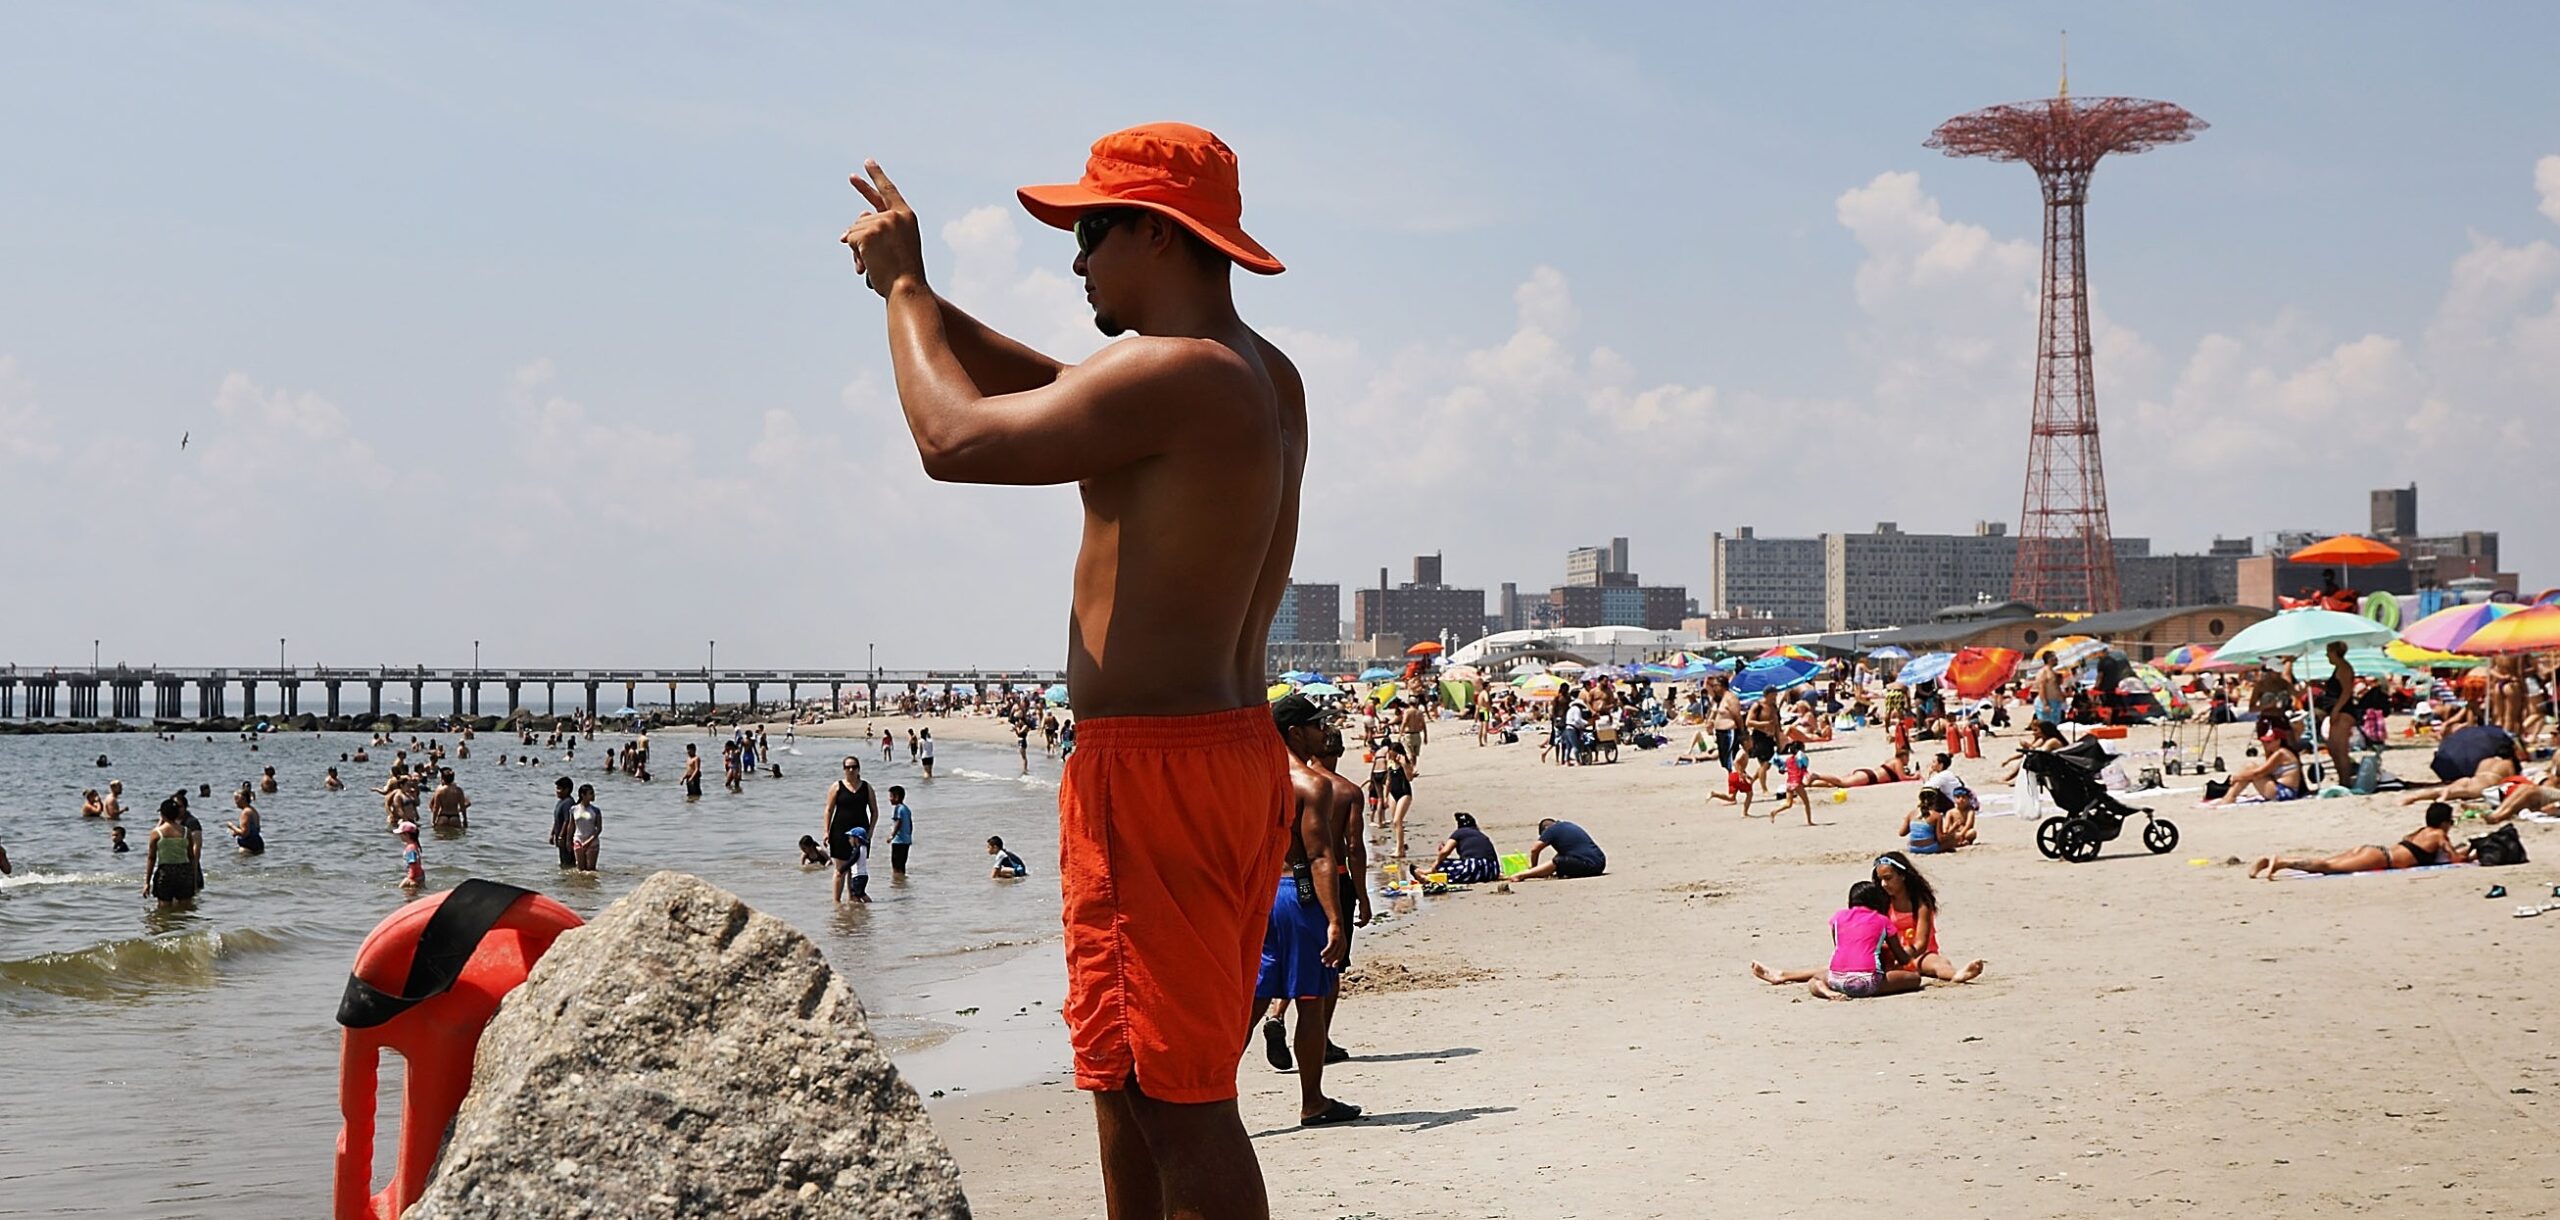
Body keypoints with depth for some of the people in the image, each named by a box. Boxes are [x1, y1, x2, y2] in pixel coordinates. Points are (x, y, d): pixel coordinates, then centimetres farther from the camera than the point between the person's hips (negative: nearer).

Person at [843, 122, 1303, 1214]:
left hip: (1152, 766, -10)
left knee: (1179, 1100, -7)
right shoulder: (1265, 378, 14)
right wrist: (915, 293, 21)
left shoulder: (1175, 375, -17)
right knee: (1127, 1079, 19)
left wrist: (904, 288, 0)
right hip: (1233, 752, 10)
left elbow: (955, 439, -15)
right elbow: (1049, 386, 26)